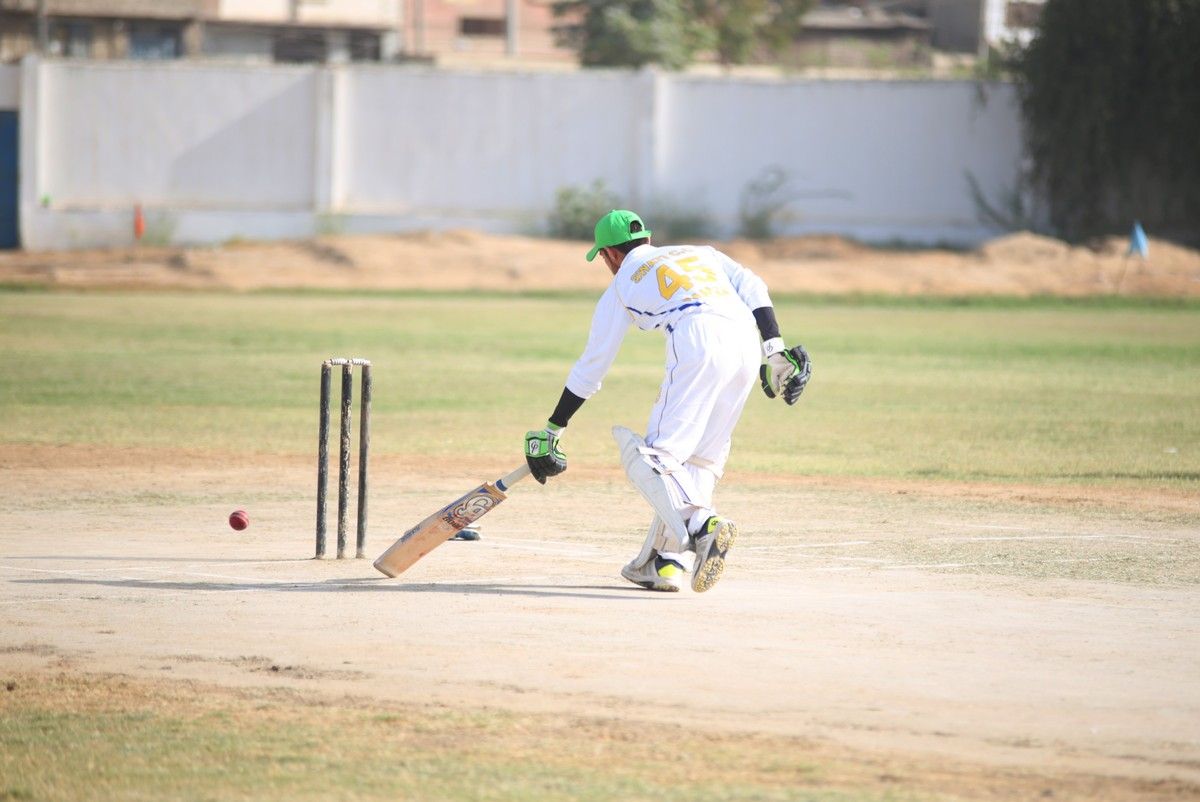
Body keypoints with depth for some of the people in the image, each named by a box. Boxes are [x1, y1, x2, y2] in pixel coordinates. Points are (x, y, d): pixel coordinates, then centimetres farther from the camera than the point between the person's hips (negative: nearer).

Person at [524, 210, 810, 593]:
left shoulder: (621, 285, 24)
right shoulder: (702, 253, 35)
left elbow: (592, 365, 26)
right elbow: (752, 287, 16)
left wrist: (552, 430, 33)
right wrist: (775, 351, 8)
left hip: (698, 343, -5)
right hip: (747, 339, 5)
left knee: (653, 457, -6)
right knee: (700, 458, 15)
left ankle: (702, 525, -32)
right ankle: (663, 561, 10)